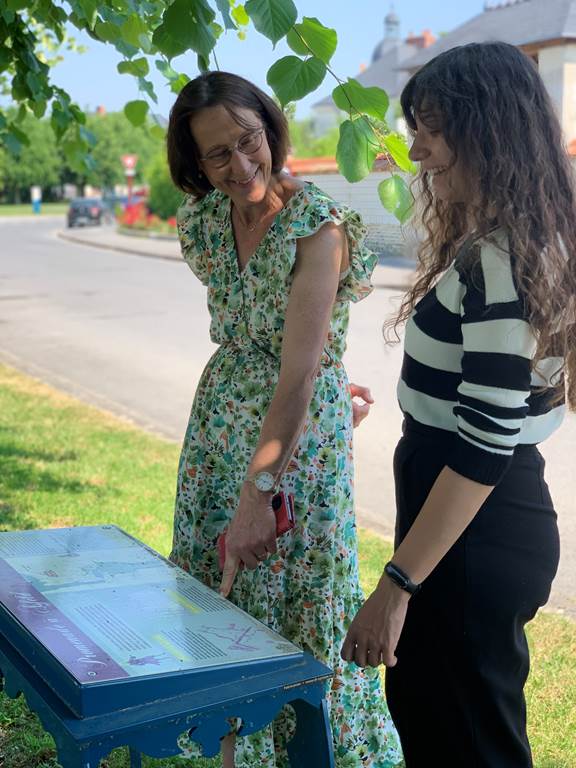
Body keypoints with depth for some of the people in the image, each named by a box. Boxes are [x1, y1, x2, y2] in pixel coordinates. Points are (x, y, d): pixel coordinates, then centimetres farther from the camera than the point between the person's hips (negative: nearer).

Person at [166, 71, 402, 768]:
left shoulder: (318, 226, -21)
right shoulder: (202, 221, 0)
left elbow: (299, 371, -28)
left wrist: (259, 493, -32)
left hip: (304, 428, -6)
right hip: (221, 416, 6)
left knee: (297, 595, 2)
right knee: (223, 591, 13)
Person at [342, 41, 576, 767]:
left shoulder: (501, 262, -21)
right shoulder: (495, 246, 10)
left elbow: (486, 442, -24)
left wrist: (397, 584, -22)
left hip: (476, 536, -10)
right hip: (484, 521, 10)